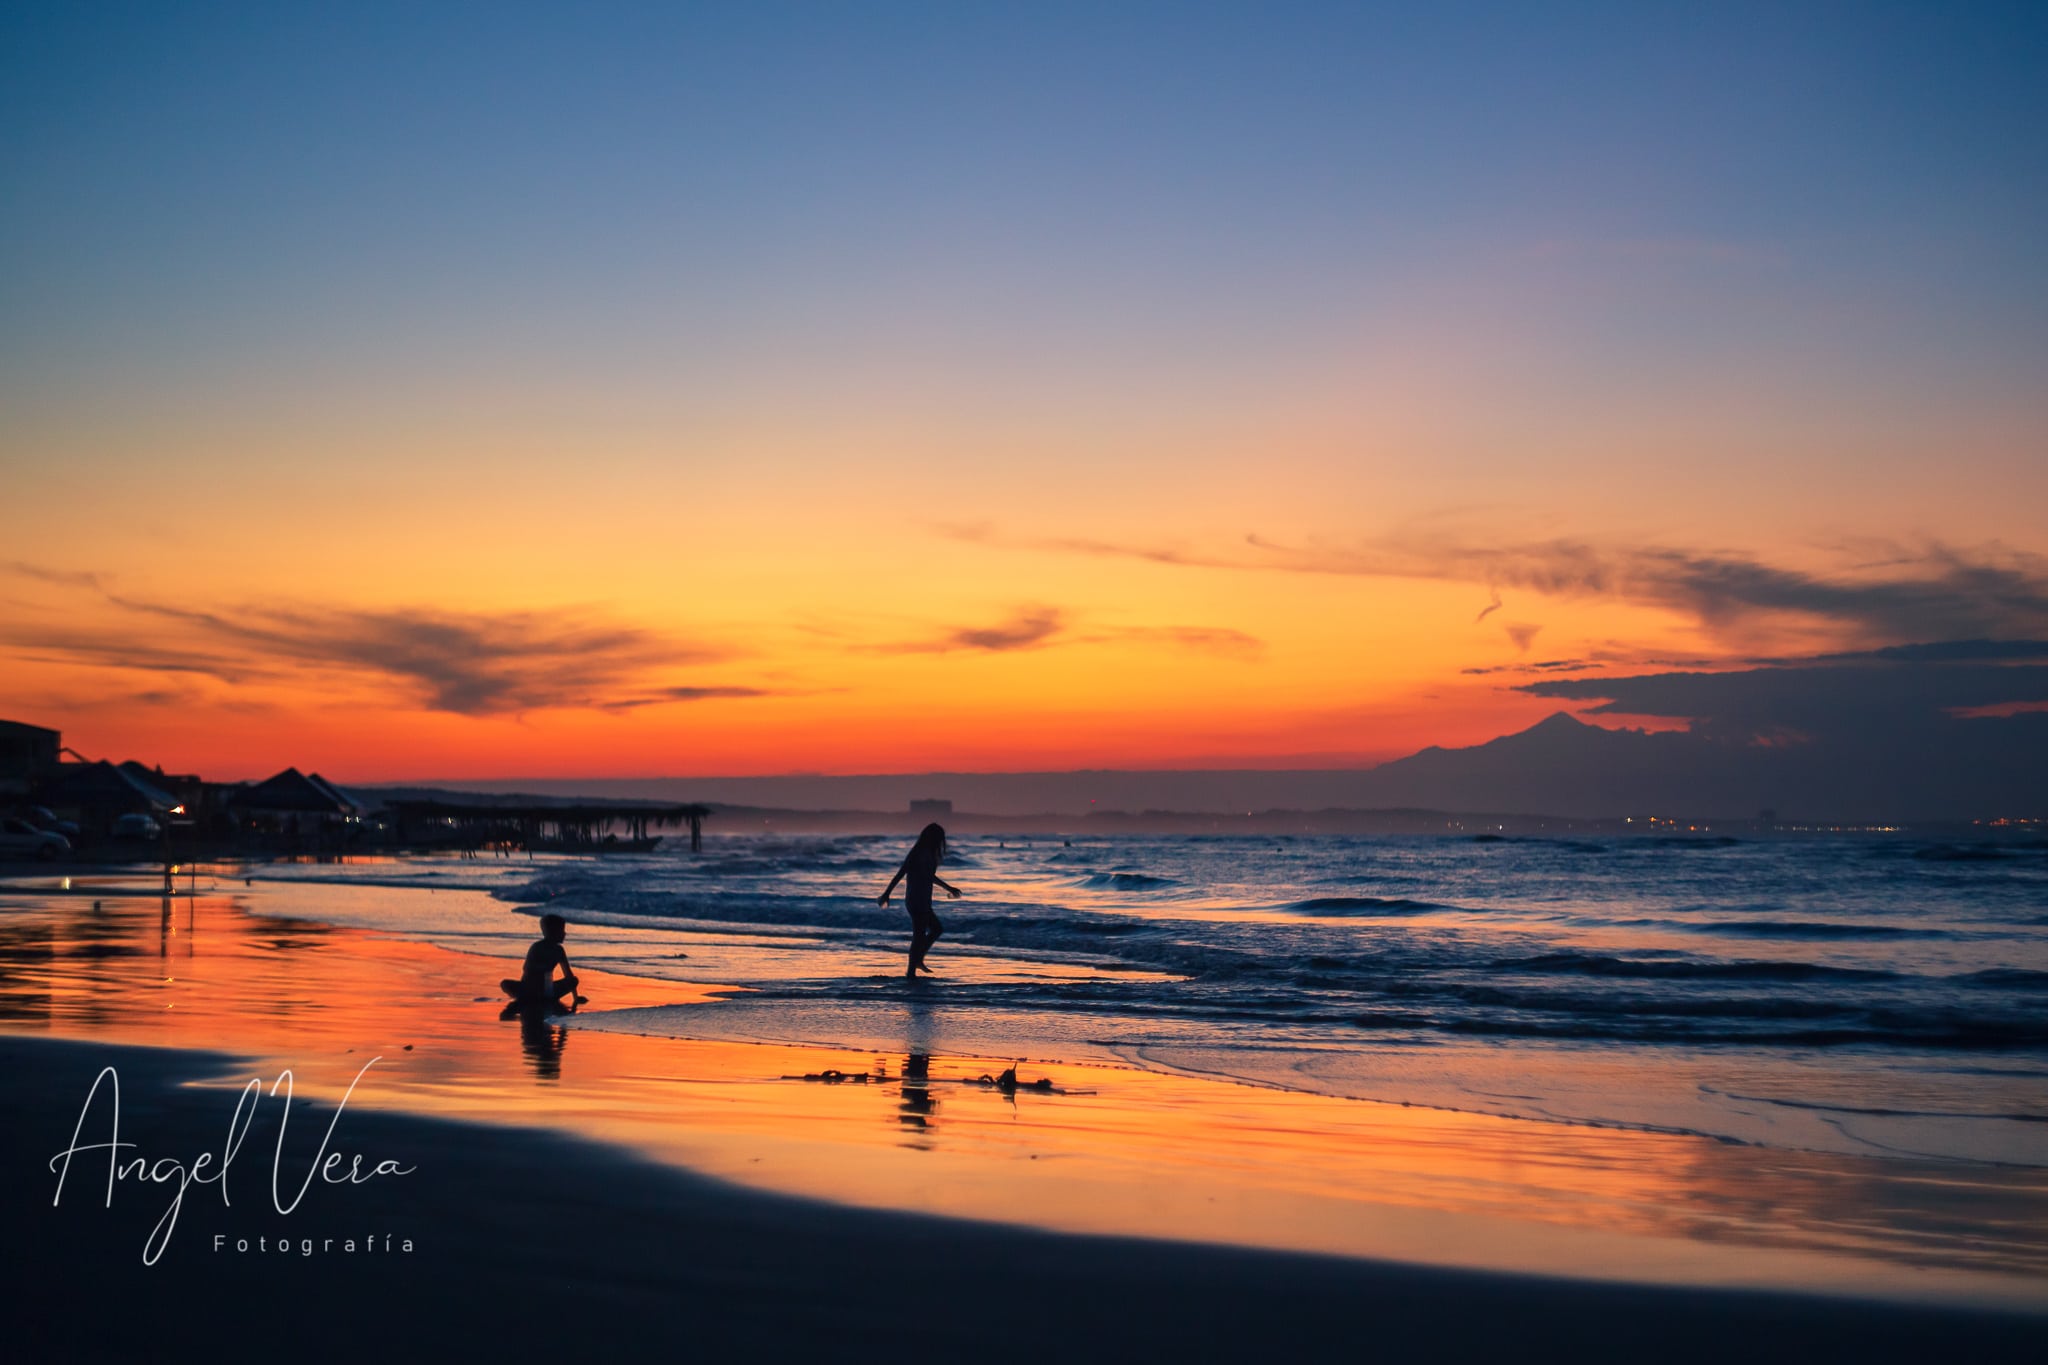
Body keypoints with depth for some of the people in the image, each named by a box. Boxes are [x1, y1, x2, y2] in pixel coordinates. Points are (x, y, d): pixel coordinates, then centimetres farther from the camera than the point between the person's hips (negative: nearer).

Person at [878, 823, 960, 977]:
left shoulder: (927, 854, 12)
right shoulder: (918, 854, -17)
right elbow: (900, 875, -22)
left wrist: (949, 888, 37)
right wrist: (886, 894, -26)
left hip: (922, 902, 10)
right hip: (917, 902, -10)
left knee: (937, 929, 19)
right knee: (919, 936, -4)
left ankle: (917, 960, 23)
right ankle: (911, 971, 2)